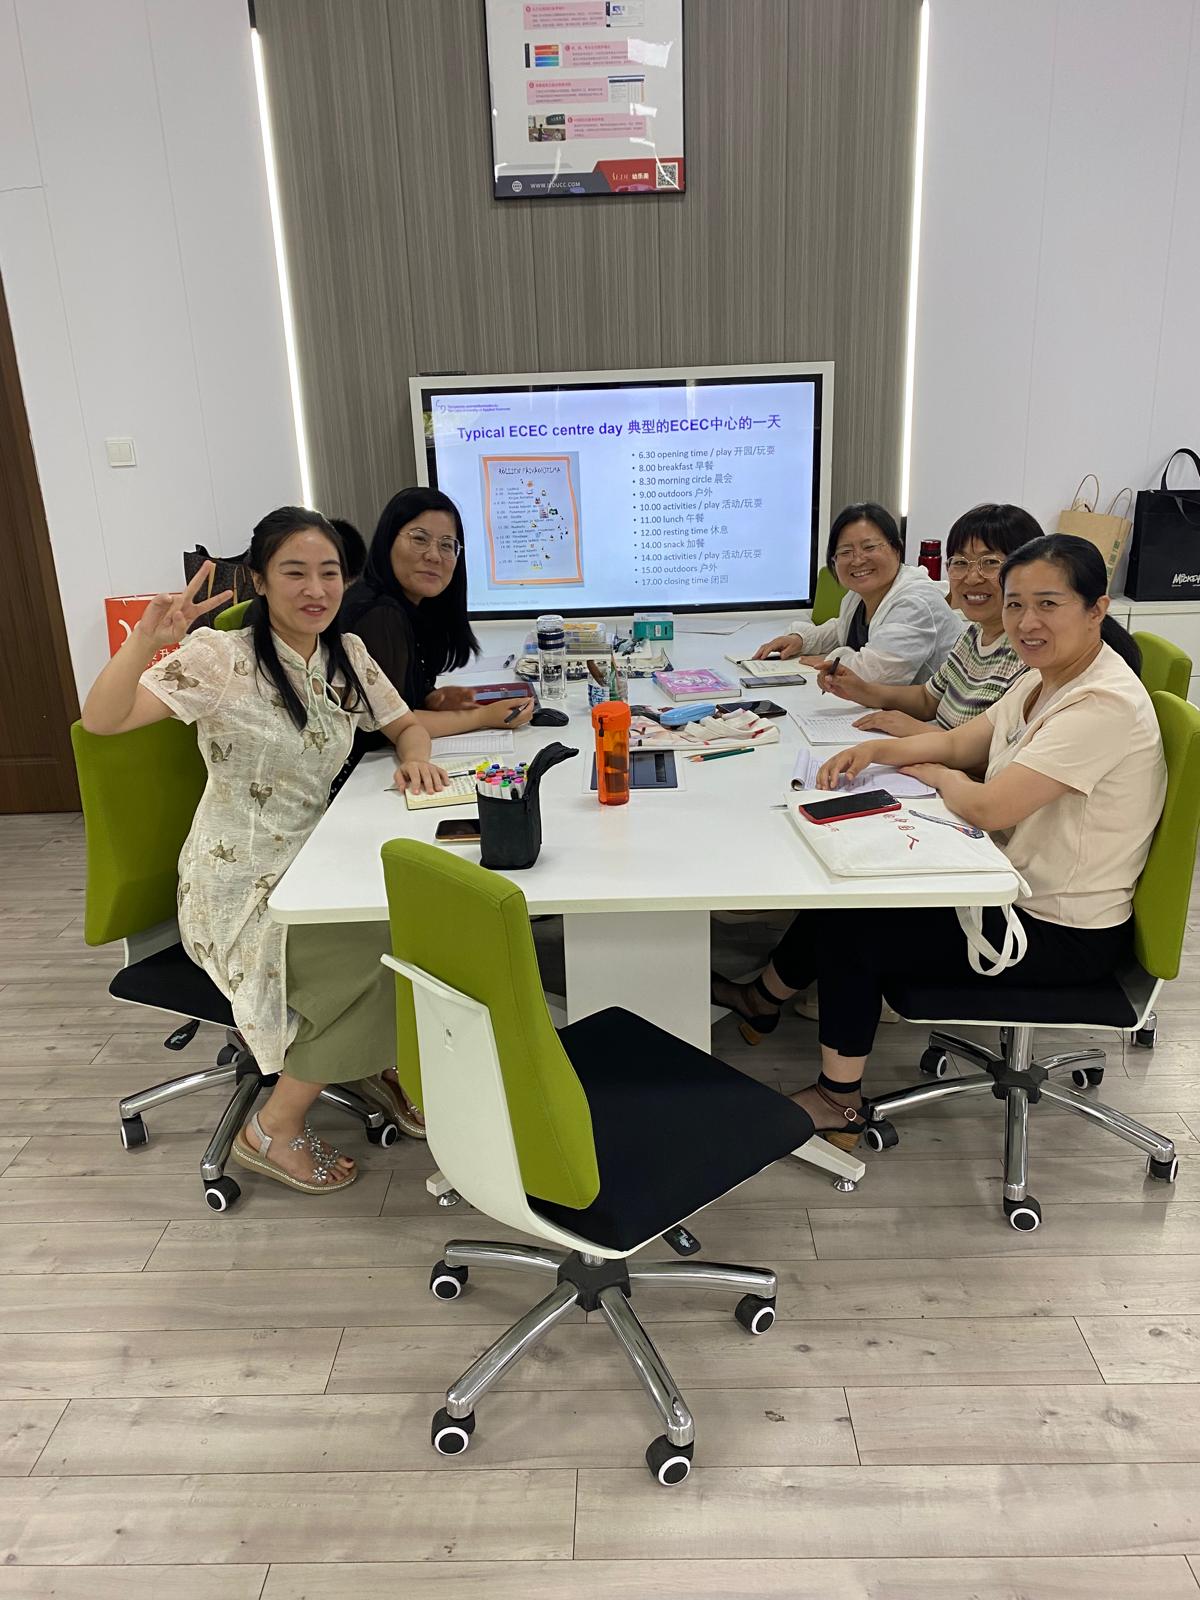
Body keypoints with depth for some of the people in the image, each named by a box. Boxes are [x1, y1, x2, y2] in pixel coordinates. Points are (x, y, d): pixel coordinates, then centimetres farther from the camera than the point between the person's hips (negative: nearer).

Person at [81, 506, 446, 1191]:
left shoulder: (345, 653, 4)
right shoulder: (223, 659, -14)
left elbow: (406, 725, 14)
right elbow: (101, 721, -24)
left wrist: (416, 758, -10)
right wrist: (147, 639, -42)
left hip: (312, 863, 6)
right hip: (241, 885, -6)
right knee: (375, 958, -22)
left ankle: (399, 1061, 11)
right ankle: (275, 1128, -2)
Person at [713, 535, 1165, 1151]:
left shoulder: (1104, 704, -26)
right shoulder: (1044, 678, 4)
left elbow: (986, 806, -31)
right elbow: (960, 742, 13)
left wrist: (937, 775, -9)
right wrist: (878, 749, -5)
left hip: (1062, 935, -9)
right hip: (1016, 889, 9)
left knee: (854, 929, -8)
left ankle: (839, 1104, 13)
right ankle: (762, 998, 31)